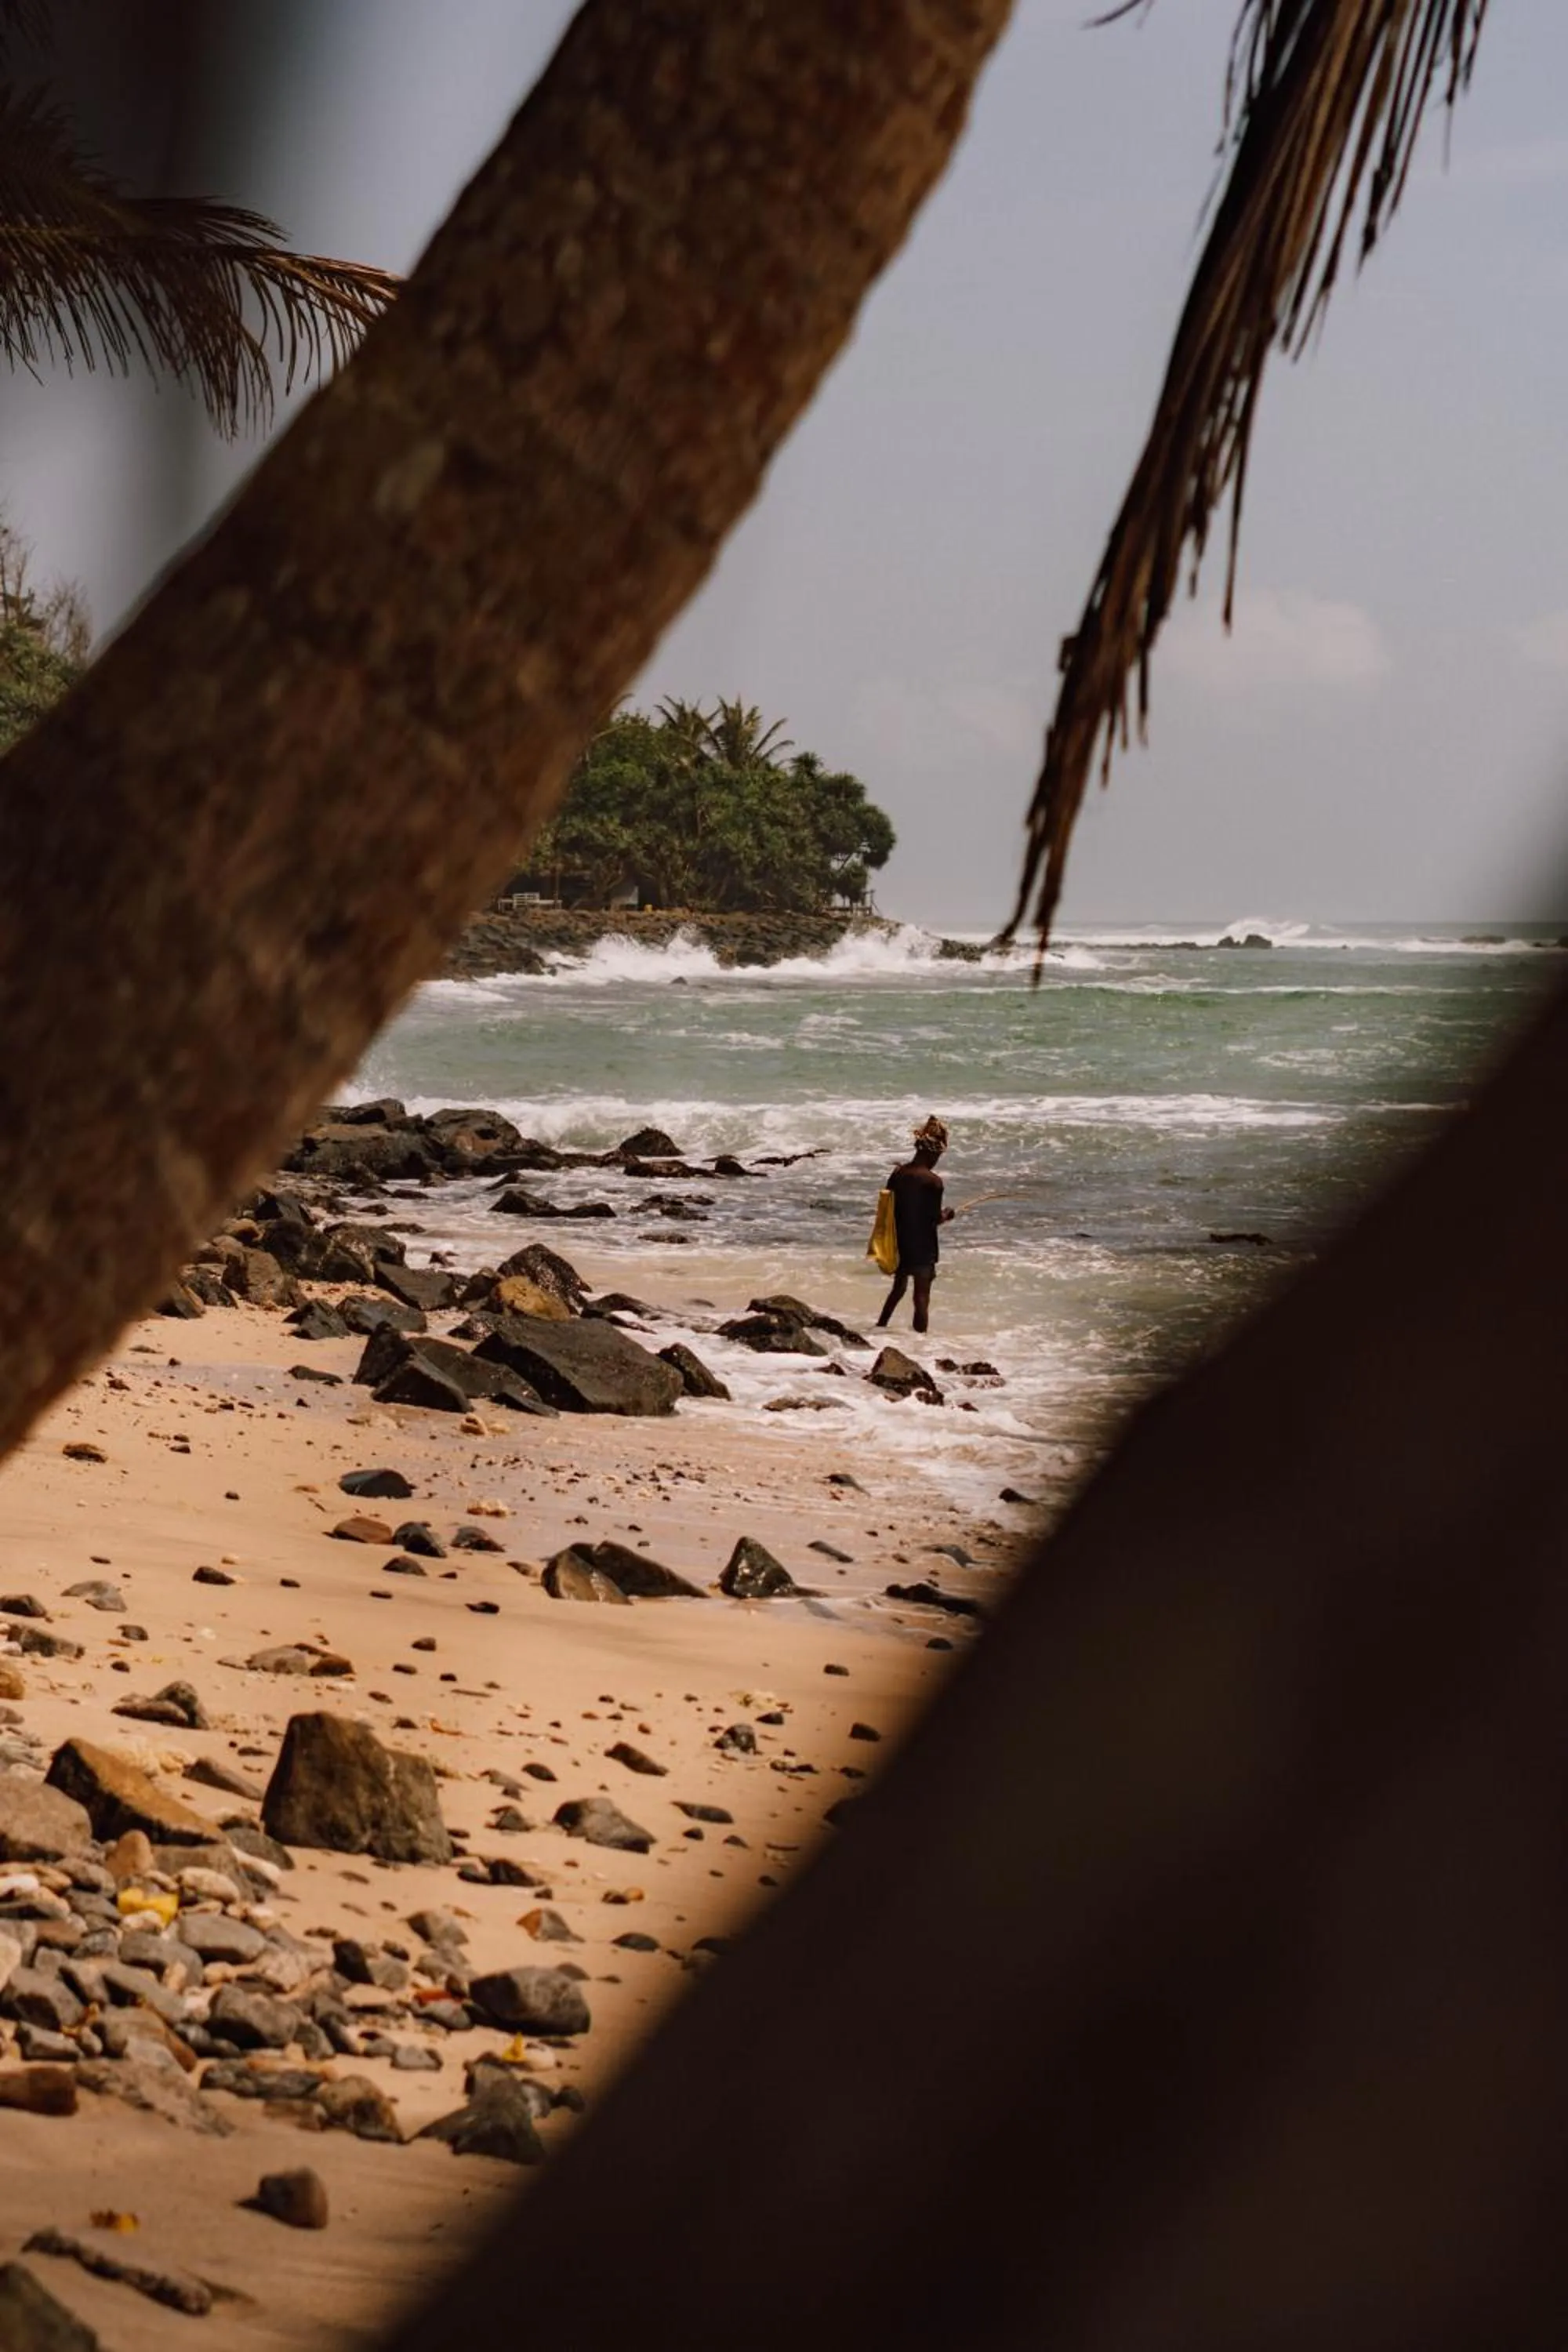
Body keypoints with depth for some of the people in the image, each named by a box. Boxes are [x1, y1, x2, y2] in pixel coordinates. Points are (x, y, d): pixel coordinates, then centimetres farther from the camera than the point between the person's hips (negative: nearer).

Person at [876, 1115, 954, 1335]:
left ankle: (880, 1327, 31)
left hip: (900, 1242, 6)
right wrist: (946, 1216, 5)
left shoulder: (897, 1174, 1)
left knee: (899, 1287, 25)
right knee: (922, 1297, 1)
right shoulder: (933, 1182, -17)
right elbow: (935, 1219, -15)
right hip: (923, 1246, -6)